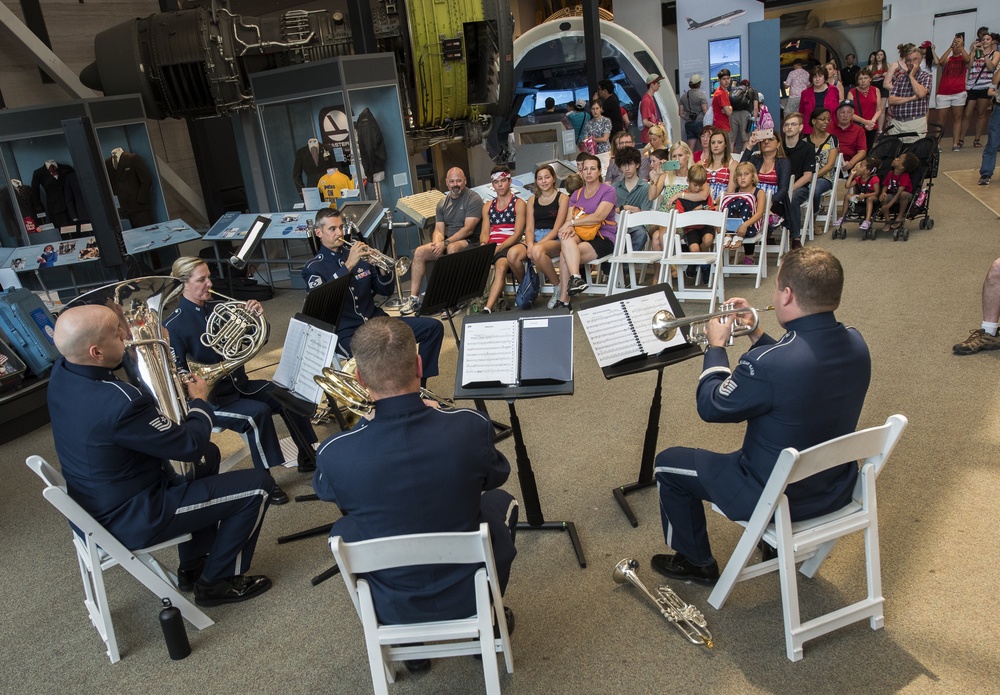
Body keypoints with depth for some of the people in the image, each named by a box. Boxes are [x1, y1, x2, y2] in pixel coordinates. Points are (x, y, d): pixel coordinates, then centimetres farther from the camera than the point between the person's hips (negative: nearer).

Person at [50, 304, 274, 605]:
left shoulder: (61, 372, -8)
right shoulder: (118, 403, -36)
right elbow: (191, 444, -22)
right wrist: (200, 400, -4)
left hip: (94, 505, 9)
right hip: (130, 519, -9)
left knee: (208, 456, 27)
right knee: (258, 484, -5)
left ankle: (193, 566, 33)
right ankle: (218, 581, 14)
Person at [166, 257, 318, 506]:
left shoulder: (218, 308, 3)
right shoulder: (173, 325, -13)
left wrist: (257, 316, -11)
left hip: (239, 384, 6)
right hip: (209, 398, -6)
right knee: (258, 413, -29)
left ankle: (307, 458, 4)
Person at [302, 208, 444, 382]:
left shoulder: (359, 256, 13)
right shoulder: (313, 268, 1)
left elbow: (386, 291, 13)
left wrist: (383, 269, -8)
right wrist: (348, 266, -24)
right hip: (346, 331, -5)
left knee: (433, 326, -8)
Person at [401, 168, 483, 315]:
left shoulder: (473, 199, -6)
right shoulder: (442, 203, 13)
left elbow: (468, 229, -16)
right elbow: (439, 230, 7)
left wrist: (445, 243, -22)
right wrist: (437, 244, -16)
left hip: (469, 242, -6)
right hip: (447, 243, 6)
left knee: (452, 248, -38)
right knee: (419, 252, -14)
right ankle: (414, 298, -13)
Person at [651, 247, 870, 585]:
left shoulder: (768, 364, -35)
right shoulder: (855, 343, -10)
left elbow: (711, 407, -17)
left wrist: (716, 345, -4)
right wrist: (757, 335, 8)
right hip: (838, 489, 8)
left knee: (668, 464, 10)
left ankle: (696, 562, 29)